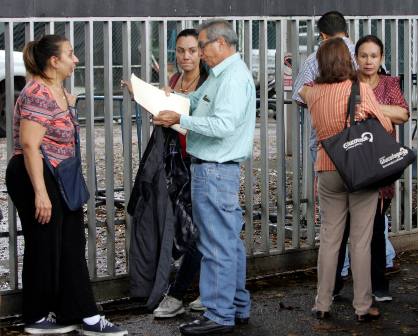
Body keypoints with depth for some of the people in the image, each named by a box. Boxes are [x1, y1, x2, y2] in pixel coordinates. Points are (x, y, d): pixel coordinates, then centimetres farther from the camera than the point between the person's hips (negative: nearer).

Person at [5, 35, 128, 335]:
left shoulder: (58, 91, 13)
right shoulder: (38, 95, -19)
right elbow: (29, 145, -25)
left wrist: (69, 105, 19)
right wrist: (40, 193, -27)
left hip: (57, 179, 10)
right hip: (36, 178, -10)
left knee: (71, 247, 9)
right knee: (44, 248, 1)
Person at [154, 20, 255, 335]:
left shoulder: (234, 77, -16)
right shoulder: (220, 74, 17)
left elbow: (223, 125, -25)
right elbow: (195, 100, 26)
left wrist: (180, 119, -18)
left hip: (215, 170, -11)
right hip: (217, 168, 11)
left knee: (218, 245, -5)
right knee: (230, 241, 16)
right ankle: (238, 306, 24)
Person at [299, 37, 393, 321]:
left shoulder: (313, 92, 4)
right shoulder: (361, 89, -10)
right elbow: (386, 126, -10)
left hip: (328, 171, 4)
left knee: (329, 238, 10)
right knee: (361, 241, 1)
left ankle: (323, 304, 14)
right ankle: (363, 307, 6)